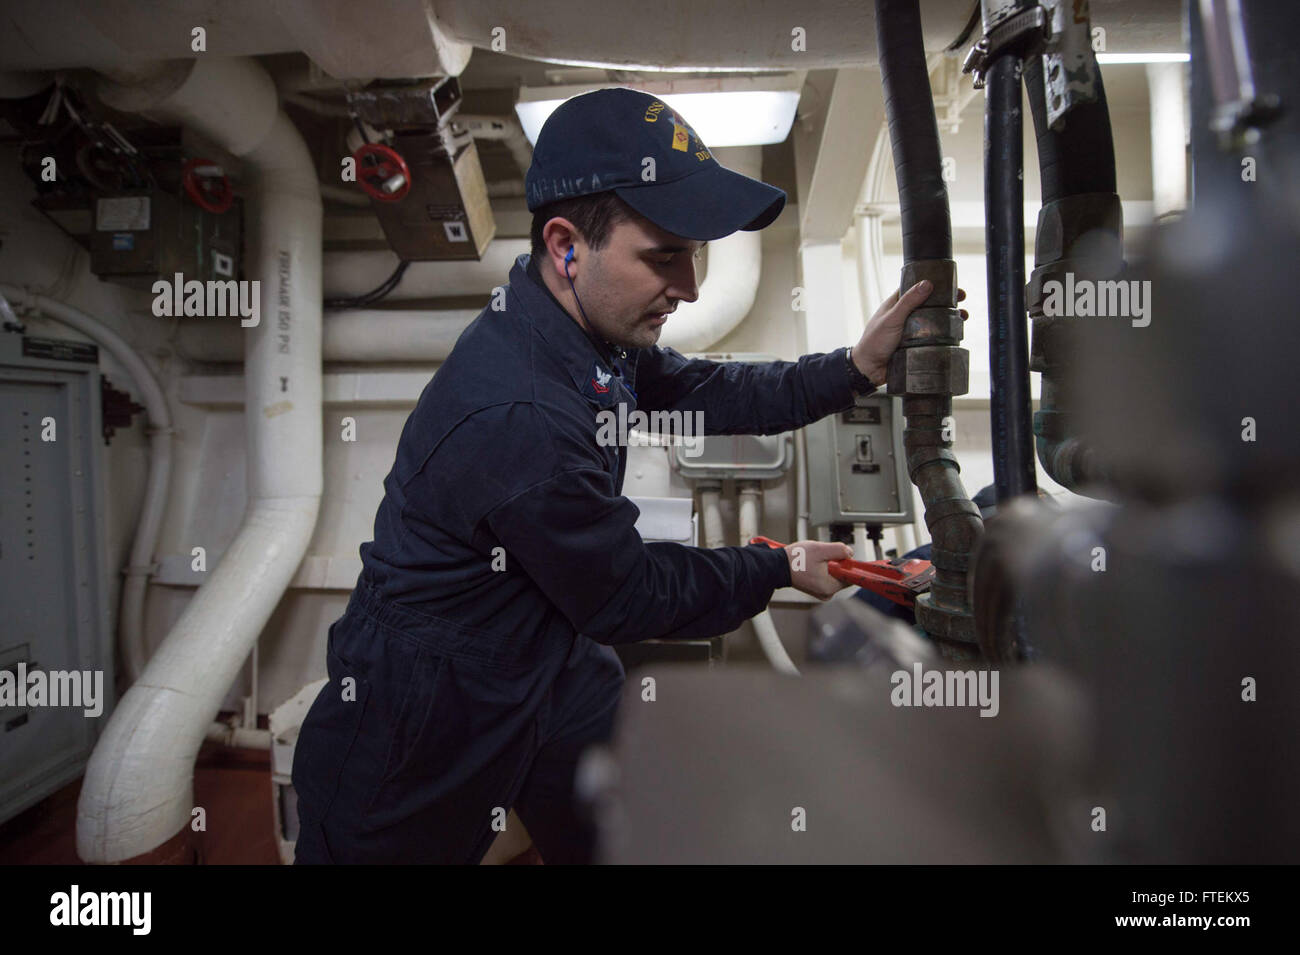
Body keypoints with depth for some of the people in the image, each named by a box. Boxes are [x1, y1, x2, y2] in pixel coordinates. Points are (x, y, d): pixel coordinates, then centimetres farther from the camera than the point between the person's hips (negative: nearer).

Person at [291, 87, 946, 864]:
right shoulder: (518, 416, -35)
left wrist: (854, 369, -5)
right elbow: (627, 595, -22)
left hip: (549, 662, 8)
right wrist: (781, 567, -10)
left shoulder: (588, 325, -7)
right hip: (426, 714, -8)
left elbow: (699, 390, 5)